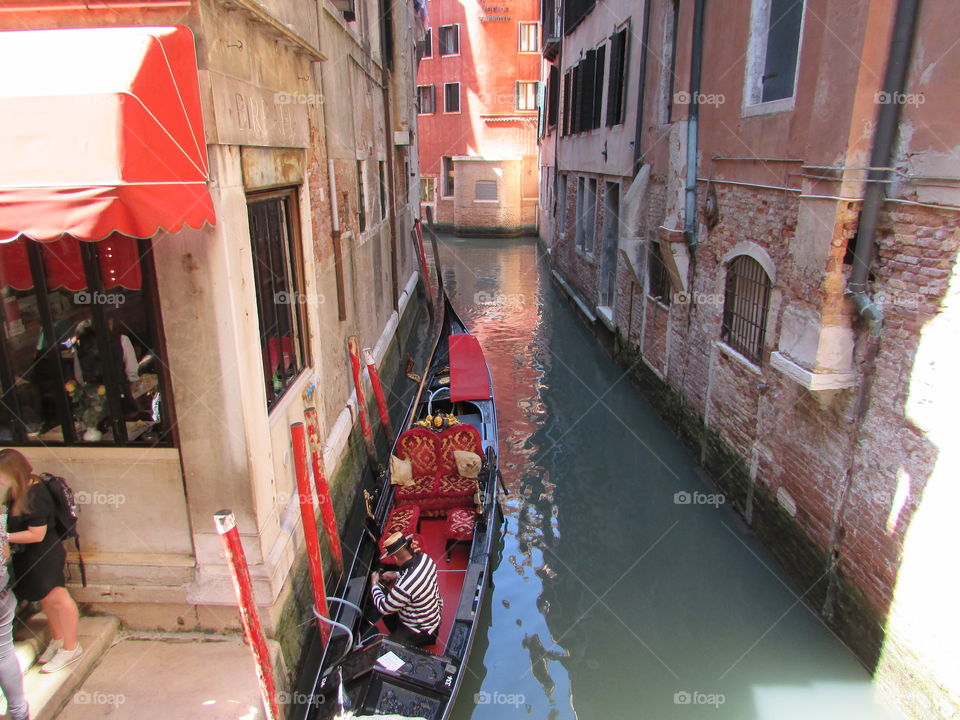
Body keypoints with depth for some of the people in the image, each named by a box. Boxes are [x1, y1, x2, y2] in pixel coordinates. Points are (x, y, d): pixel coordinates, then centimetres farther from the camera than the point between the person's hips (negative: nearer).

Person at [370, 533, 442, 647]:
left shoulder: (405, 585, -40)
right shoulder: (424, 557, -17)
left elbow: (384, 608, -22)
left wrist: (374, 583, -8)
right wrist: (397, 575, 0)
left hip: (421, 632, -8)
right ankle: (397, 635, 35)